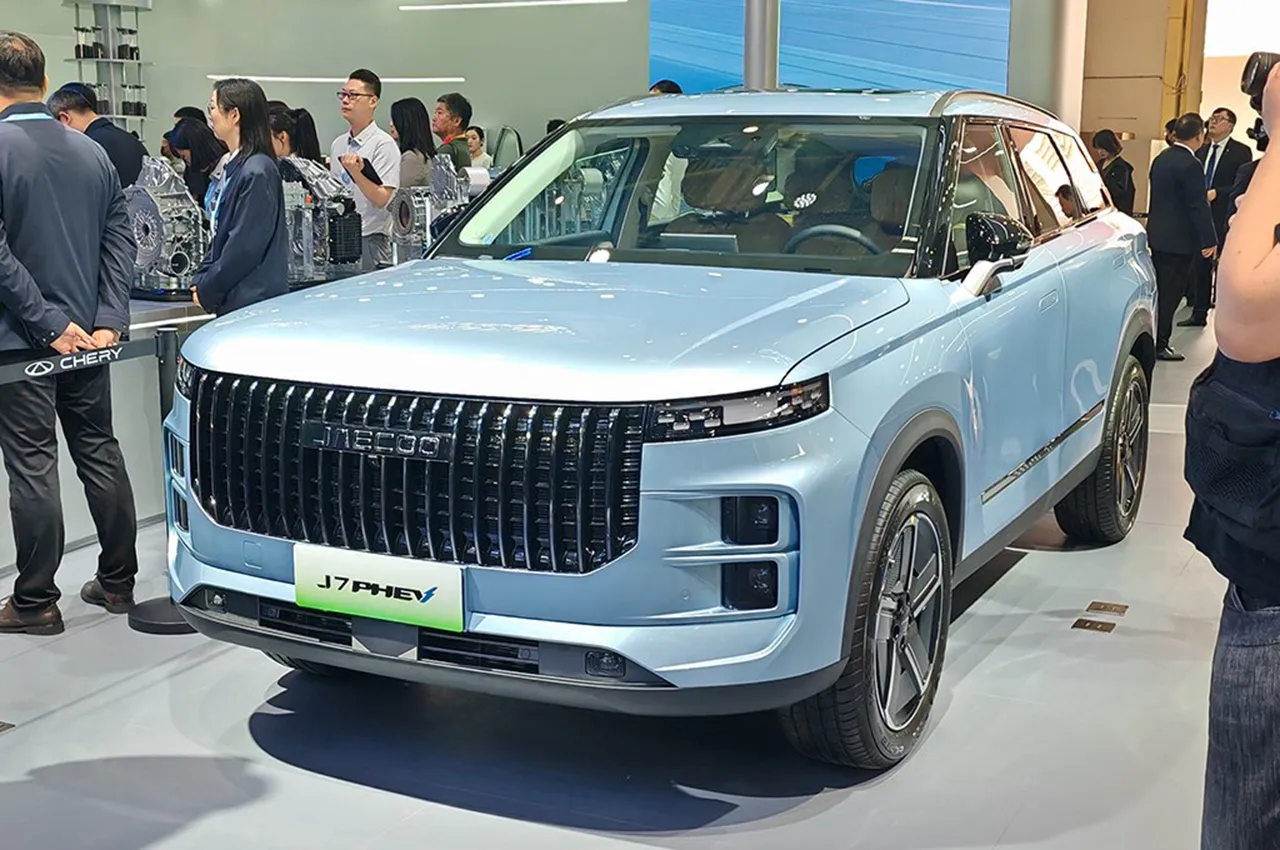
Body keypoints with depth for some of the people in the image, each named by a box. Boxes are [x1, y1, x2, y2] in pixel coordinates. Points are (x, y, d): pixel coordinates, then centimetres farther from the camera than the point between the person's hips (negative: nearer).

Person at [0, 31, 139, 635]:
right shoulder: (91, 152, 7)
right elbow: (120, 240, 4)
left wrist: (49, 324, -14)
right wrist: (108, 320, -1)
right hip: (88, 333, 6)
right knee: (100, 451, 13)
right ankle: (117, 582, 22)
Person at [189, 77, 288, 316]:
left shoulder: (257, 173, -15)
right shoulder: (234, 167, 13)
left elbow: (246, 245, -18)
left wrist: (207, 290, -11)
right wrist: (201, 280, 9)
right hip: (232, 300, 9)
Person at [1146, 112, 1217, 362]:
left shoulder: (1162, 158, 8)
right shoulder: (1190, 165, -19)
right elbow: (1199, 206, -19)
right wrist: (1210, 240, -13)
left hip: (1157, 235, 9)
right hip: (1179, 240, -8)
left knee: (1160, 290, 16)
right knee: (1170, 294, -2)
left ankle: (1152, 339, 22)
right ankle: (1159, 344, 2)